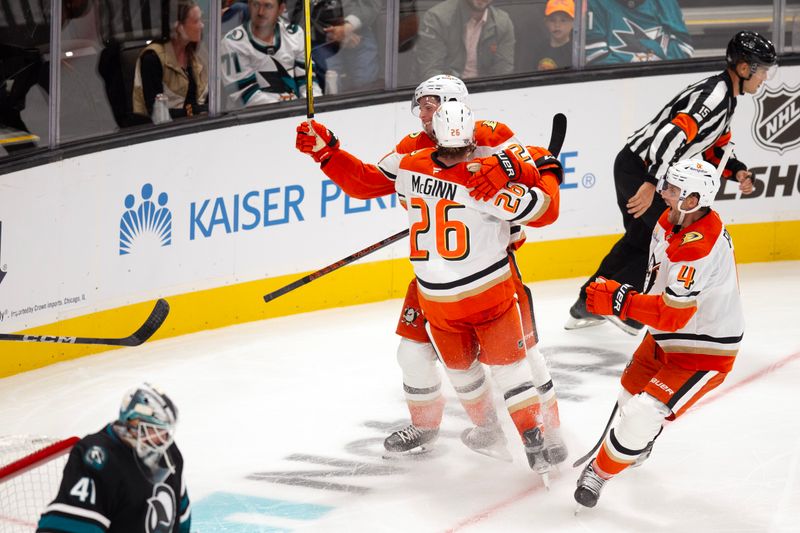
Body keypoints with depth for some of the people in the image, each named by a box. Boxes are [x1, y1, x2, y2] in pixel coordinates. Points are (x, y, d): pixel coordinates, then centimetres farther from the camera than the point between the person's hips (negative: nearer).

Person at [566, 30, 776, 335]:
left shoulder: (725, 95, 12)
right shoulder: (715, 95, -22)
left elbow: (713, 149, 21)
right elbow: (673, 135, -33)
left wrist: (737, 172, 3)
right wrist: (652, 184, -38)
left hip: (632, 167, 10)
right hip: (639, 171, -10)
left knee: (640, 237, 22)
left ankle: (586, 307, 29)